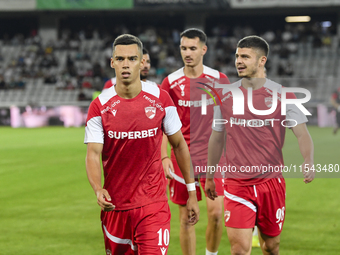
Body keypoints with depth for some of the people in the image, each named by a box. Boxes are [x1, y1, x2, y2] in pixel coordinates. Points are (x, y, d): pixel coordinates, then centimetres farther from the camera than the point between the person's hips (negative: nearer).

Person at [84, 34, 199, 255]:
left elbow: (179, 144, 8)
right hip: (115, 205, 1)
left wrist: (191, 192, 8)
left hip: (153, 205, -1)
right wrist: (98, 190, -28)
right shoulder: (100, 106, -4)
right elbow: (93, 155, -9)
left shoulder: (160, 99, -2)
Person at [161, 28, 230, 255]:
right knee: (186, 217, 3)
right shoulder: (170, 82, 0)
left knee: (216, 212, -11)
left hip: (212, 155, 0)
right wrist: (164, 157, -5)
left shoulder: (218, 79, 0)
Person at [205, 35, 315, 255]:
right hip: (236, 184, 0)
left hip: (271, 182, 0)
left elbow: (302, 133, -8)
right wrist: (210, 177, 19)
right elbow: (217, 137, 15)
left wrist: (308, 161, -28)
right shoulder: (226, 95, 4)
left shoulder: (282, 95, -3)